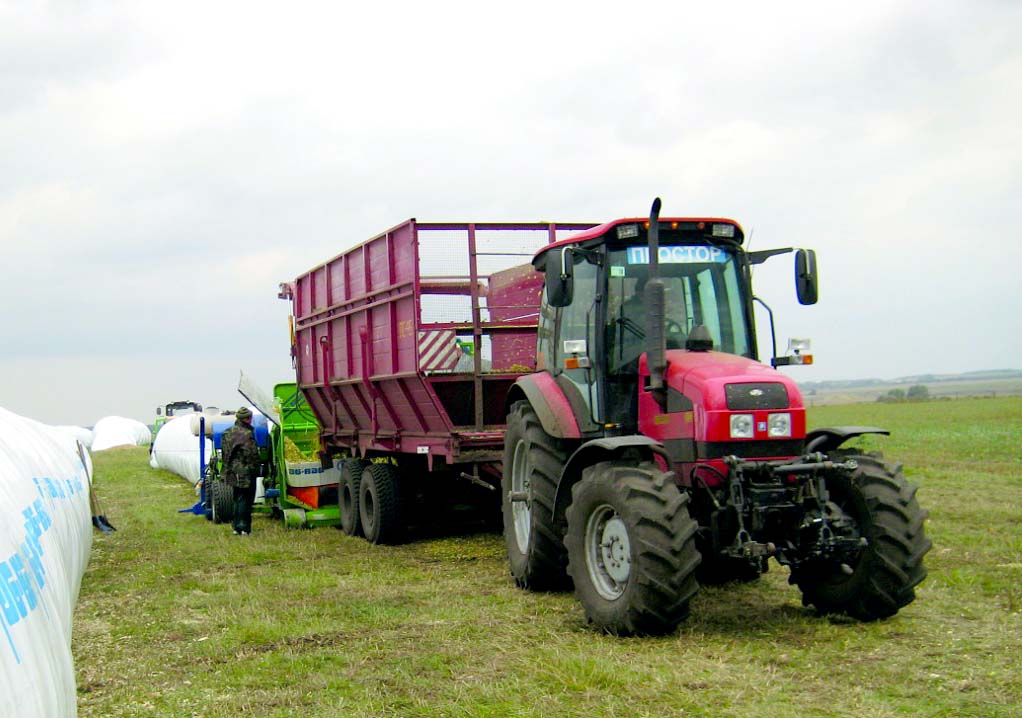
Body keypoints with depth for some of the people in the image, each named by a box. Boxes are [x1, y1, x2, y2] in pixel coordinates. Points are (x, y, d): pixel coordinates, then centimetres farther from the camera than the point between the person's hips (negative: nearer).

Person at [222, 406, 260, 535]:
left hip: (232, 471, 8)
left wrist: (227, 469, 20)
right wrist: (255, 469, -7)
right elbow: (253, 454, -16)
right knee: (245, 500, -2)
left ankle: (236, 527, 19)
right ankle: (244, 528, -2)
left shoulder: (227, 433, 9)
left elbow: (225, 453, 14)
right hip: (245, 471, -8)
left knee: (237, 499, 16)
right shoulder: (247, 434, -16)